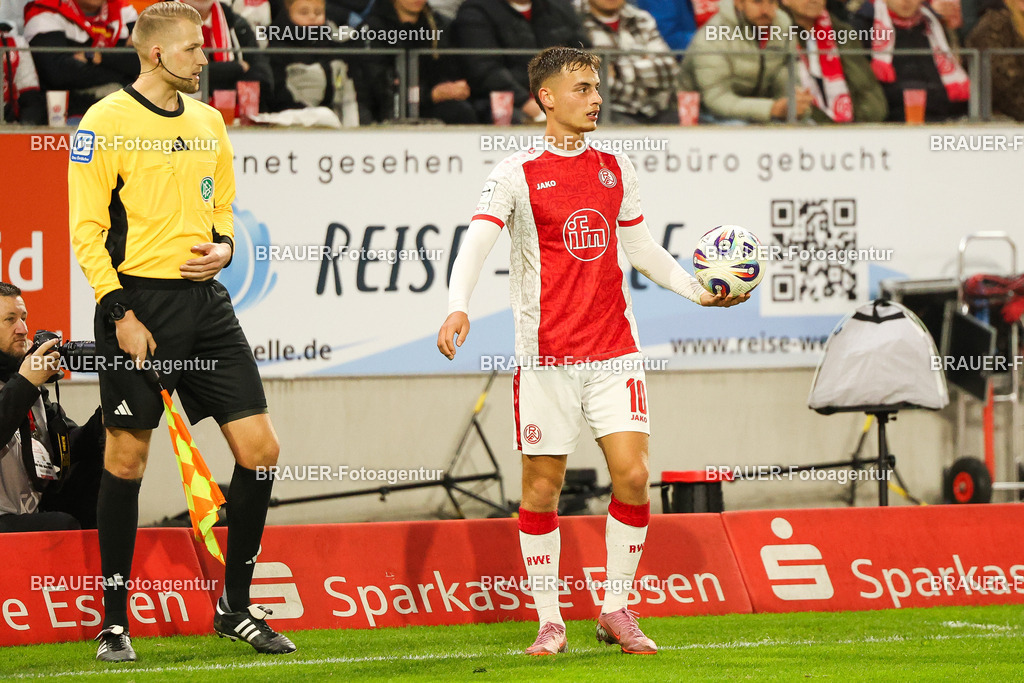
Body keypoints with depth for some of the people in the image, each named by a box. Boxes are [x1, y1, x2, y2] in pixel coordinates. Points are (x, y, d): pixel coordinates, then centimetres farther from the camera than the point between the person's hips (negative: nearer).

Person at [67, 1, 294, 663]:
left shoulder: (207, 121, 13)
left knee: (259, 449, 0)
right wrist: (121, 312, -15)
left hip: (206, 301, 6)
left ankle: (235, 607, 13)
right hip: (139, 305, -6)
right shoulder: (106, 123, -7)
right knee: (127, 460, -1)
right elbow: (87, 229, -9)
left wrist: (223, 247, 3)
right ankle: (115, 621, 9)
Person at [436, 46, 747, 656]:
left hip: (615, 348, 3)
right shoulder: (517, 174, -2)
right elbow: (478, 242, -13)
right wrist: (458, 307, -29)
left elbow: (642, 250, 21)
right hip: (546, 355, -3)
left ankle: (617, 610, 8)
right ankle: (549, 620, 12)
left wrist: (700, 291, 10)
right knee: (543, 486, 0)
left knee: (633, 475, -7)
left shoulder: (616, 170, 12)